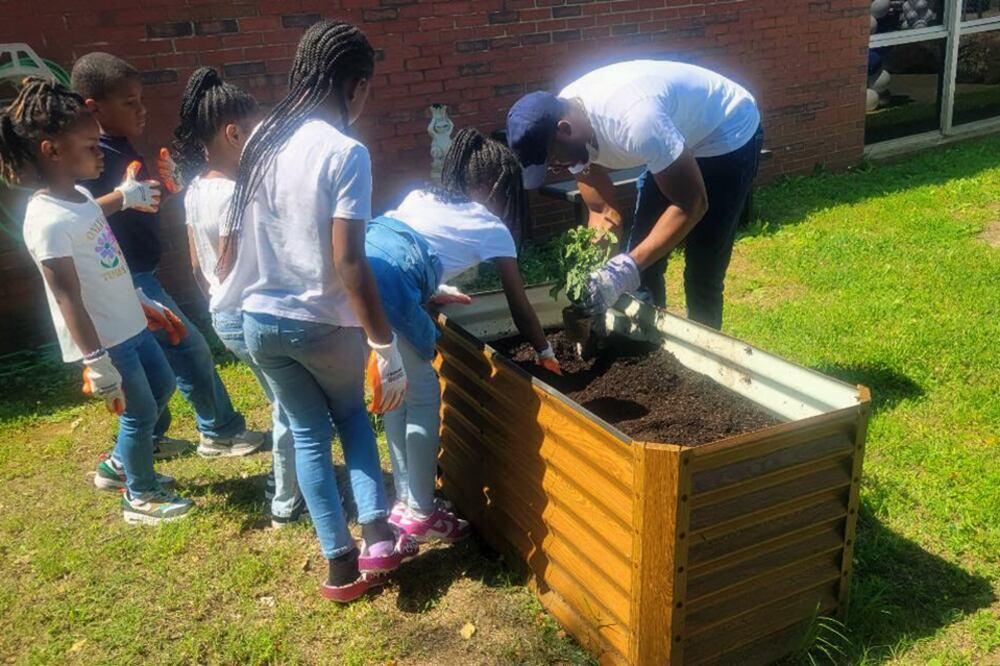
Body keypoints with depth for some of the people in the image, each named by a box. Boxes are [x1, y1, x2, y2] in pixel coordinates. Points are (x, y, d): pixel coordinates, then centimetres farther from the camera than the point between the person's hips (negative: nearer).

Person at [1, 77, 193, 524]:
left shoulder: (81, 196, 4)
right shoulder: (48, 220, -24)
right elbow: (69, 298, -25)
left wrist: (146, 305, 21)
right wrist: (97, 365, -24)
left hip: (130, 326, 9)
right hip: (103, 340, -9)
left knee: (162, 387, 24)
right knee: (141, 413, 6)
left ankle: (119, 465, 41)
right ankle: (141, 497, 28)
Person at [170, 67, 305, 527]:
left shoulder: (196, 189, 3)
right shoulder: (237, 196, -25)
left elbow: (197, 266, 11)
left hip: (224, 317, 9)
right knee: (292, 408, 9)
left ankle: (284, 476, 39)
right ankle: (286, 504, 23)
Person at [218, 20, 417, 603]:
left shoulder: (261, 139, 3)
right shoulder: (346, 153, -16)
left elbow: (229, 241, 7)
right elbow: (348, 261, -22)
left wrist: (232, 296, 22)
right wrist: (386, 346, -19)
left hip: (260, 321, 5)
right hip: (324, 324, -4)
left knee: (308, 431, 19)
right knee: (352, 414, 24)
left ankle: (341, 563, 20)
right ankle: (377, 535, 16)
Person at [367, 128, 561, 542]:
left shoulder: (420, 196, 31)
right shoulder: (493, 229, 16)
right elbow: (520, 307, 22)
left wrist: (433, 290, 45)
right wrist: (545, 353, 36)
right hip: (383, 289, -7)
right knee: (424, 393, 11)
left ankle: (405, 501, 31)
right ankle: (421, 515, 18)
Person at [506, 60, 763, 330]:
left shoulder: (633, 120, -40)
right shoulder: (572, 133, -15)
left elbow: (692, 205, -33)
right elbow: (604, 212, -6)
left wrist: (627, 269, -39)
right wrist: (594, 271, -23)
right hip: (678, 143, 7)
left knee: (702, 273, -7)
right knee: (643, 267, 4)